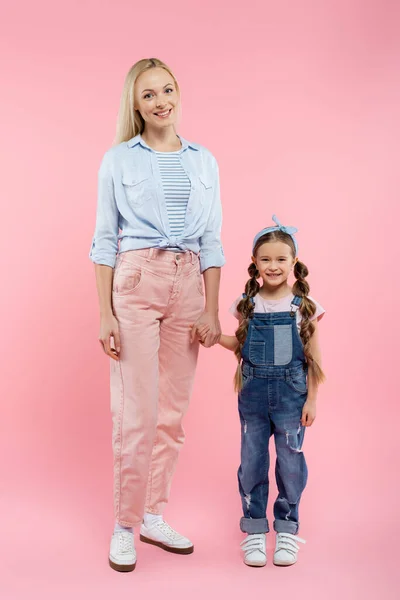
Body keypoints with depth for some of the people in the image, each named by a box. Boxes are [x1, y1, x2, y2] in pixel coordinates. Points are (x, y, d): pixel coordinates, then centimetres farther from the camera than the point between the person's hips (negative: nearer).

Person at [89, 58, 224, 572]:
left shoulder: (204, 162, 12)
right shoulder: (118, 160, 3)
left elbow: (211, 241, 10)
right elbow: (105, 239, 1)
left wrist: (212, 310, 2)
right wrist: (105, 314, -6)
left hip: (188, 284, 4)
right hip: (135, 282, -3)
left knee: (171, 412, 7)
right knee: (136, 413, -4)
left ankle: (154, 516, 22)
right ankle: (124, 525, 13)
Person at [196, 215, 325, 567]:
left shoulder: (305, 306, -3)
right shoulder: (248, 304, 2)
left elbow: (313, 358, 0)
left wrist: (312, 399, -2)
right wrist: (215, 337, -5)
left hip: (291, 393, -2)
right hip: (253, 392, 2)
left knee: (290, 459, 5)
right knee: (252, 459, 7)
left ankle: (287, 528, 22)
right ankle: (254, 529, 20)